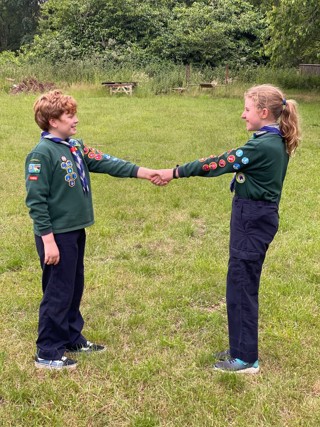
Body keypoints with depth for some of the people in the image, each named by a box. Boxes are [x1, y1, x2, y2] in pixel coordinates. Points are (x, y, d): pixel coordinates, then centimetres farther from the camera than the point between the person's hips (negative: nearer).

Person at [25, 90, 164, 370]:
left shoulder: (75, 147, 8)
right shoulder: (42, 154, -16)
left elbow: (105, 163, 3)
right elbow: (36, 201, -18)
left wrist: (142, 172, -5)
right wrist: (48, 240, -20)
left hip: (76, 231, 8)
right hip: (57, 235, -8)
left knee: (74, 288, 18)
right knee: (57, 294, 1)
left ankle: (73, 338, 35)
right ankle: (47, 353, 15)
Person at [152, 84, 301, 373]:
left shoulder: (262, 146, -21)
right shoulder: (275, 142, 9)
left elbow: (219, 165, -18)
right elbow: (232, 159, 17)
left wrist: (175, 172, -12)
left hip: (253, 220, -10)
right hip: (257, 217, 10)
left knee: (241, 285, -1)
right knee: (242, 284, 16)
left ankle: (246, 359, 11)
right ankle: (241, 348, 29)